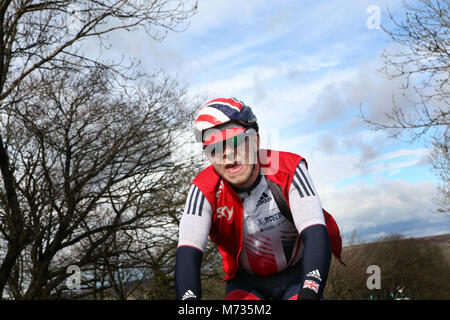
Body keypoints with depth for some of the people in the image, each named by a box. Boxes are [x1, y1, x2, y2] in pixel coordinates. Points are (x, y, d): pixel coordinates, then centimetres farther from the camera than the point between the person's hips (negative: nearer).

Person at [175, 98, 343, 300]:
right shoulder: (204, 190, -20)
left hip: (297, 275, -1)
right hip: (246, 281, 1)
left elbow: (315, 235, -33)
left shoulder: (289, 169, -23)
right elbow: (188, 253, -30)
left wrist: (309, 294, -48)